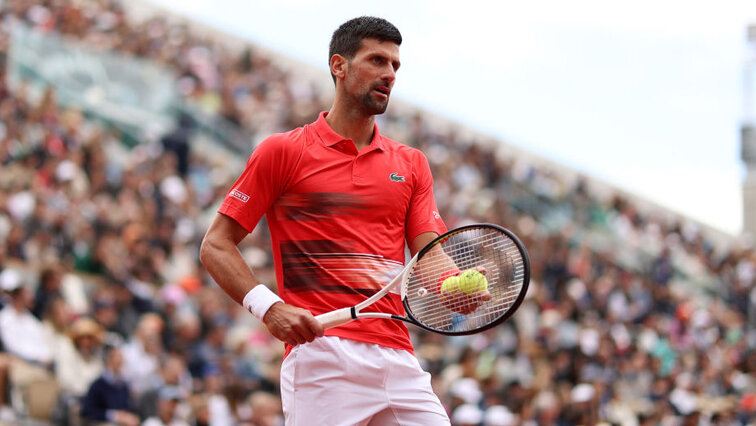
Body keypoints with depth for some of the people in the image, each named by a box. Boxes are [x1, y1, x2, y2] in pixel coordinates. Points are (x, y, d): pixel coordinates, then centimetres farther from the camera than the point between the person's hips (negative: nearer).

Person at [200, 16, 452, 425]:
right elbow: (216, 246, 3)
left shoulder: (411, 164, 19)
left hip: (398, 357, 5)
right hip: (321, 354, -5)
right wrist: (268, 307, -13)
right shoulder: (282, 151, 5)